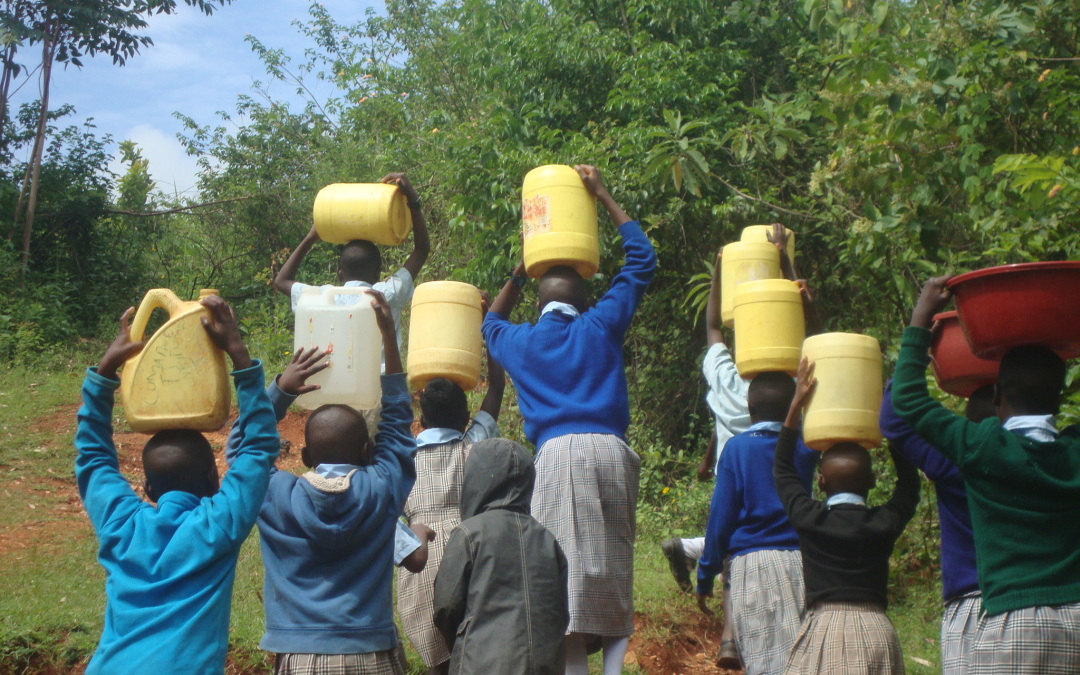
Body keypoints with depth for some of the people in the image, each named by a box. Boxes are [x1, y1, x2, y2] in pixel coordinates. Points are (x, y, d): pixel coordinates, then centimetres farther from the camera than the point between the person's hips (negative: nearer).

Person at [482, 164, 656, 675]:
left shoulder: (519, 342, 18)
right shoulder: (600, 326, 15)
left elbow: (491, 323, 44)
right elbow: (642, 260, 26)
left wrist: (519, 273, 43)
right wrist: (603, 196, 31)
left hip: (557, 454, 0)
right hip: (610, 451, 1)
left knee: (567, 579, -6)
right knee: (612, 578, 4)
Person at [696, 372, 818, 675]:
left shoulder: (738, 447, -1)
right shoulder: (805, 447, 6)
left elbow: (721, 518, -2)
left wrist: (705, 578, 5)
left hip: (753, 564, -3)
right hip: (800, 561, 3)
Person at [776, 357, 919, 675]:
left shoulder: (808, 519, 1)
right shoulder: (884, 524, 2)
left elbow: (782, 470, 17)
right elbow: (909, 482, 21)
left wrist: (796, 404, 18)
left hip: (822, 629, -1)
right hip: (875, 632, 1)